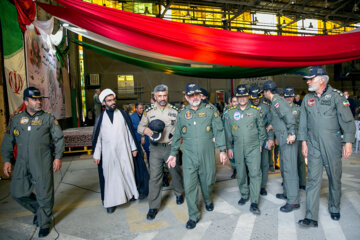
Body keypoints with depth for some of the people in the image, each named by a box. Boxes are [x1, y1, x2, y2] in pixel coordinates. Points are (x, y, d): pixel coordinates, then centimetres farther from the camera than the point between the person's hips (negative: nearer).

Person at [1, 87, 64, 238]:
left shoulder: (48, 118, 1)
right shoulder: (15, 119, 9)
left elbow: (59, 138, 1)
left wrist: (58, 157, -6)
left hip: (43, 164, -3)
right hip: (22, 164, 3)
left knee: (44, 194, 2)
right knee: (18, 193, 10)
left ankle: (44, 224, 23)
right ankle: (38, 210, 37)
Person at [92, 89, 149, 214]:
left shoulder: (123, 114, 2)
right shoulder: (100, 118, 3)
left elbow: (130, 132, 5)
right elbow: (97, 137, 5)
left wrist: (134, 148, 4)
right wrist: (96, 155, 4)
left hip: (123, 151, 0)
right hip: (108, 153, 0)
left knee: (128, 172, 8)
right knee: (111, 176, 6)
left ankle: (133, 193, 28)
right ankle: (111, 202, 19)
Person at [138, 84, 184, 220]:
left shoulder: (174, 110, 3)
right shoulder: (149, 112, 4)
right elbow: (140, 127, 6)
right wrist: (146, 130, -17)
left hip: (171, 147, 1)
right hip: (155, 149, 0)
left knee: (176, 172, 15)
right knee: (154, 177, -1)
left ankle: (179, 193, 43)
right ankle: (153, 206, 12)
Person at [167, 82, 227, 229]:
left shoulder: (210, 110, 1)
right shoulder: (182, 114, 7)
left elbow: (219, 131, 1)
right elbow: (177, 136, 14)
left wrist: (222, 150, -3)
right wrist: (173, 153, 14)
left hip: (207, 155, -1)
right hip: (188, 156, 1)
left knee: (207, 181, 14)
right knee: (189, 185, 0)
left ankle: (208, 201, 46)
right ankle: (193, 216, 16)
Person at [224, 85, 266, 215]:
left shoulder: (256, 110, 2)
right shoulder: (231, 112, 4)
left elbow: (261, 128, 10)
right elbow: (228, 131, 10)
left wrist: (260, 143, 7)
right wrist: (229, 147, 9)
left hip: (253, 148, -2)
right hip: (238, 149, 2)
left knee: (255, 173, -8)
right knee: (241, 174, 12)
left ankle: (254, 202, 0)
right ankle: (244, 195, 32)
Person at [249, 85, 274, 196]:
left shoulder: (265, 106, 2)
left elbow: (270, 123, 4)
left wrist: (271, 138, -4)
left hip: (264, 139, 1)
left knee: (264, 163, 6)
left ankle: (263, 186, 21)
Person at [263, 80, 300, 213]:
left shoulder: (277, 101, -14)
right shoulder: (277, 100, 17)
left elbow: (289, 116, -25)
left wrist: (291, 133, -27)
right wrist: (273, 125, 33)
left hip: (288, 140, -11)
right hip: (283, 140, 11)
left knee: (289, 168, -7)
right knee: (284, 167, 19)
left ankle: (293, 201, -1)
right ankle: (287, 193, 33)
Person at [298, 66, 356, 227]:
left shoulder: (336, 95, -3)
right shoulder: (307, 99, 8)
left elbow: (347, 120, -4)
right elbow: (303, 122, 12)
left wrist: (348, 142, -9)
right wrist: (304, 141, 8)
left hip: (332, 144, -2)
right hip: (314, 145, 2)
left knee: (335, 178, 11)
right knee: (313, 180, -2)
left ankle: (334, 208, 34)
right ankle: (311, 217, 0)